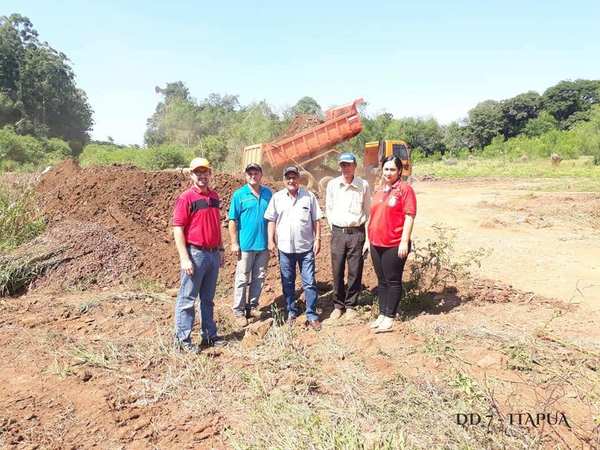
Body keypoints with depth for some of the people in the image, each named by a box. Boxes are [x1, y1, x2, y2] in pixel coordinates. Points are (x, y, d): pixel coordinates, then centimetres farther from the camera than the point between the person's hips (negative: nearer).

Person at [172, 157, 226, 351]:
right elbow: (178, 229, -13)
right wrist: (185, 258, -18)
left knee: (208, 298, 16)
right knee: (187, 298, 1)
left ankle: (209, 335, 26)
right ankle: (182, 338, 12)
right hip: (195, 254, -7)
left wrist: (221, 249, 17)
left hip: (213, 254, 7)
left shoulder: (214, 196, 11)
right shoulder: (186, 198, -9)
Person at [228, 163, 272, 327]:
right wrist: (234, 243, -9)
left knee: (259, 278, 12)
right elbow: (232, 220, -5)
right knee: (242, 279, 3)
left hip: (263, 244, 4)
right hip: (246, 244, -4)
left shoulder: (268, 193, 5)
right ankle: (238, 311, 12)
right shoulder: (239, 195, -4)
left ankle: (252, 307, 26)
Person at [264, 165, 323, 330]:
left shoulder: (309, 196, 2)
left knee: (309, 282, 0)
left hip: (306, 247, -1)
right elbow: (271, 221, 5)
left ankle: (312, 315, 9)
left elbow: (316, 220, 4)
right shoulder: (277, 197, 4)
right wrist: (271, 240, -1)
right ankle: (292, 312, 27)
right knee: (287, 283, 12)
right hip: (285, 247, 2)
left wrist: (317, 239, -2)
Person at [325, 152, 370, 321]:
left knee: (355, 272, 5)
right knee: (337, 272, 6)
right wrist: (334, 230, 5)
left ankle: (350, 305, 21)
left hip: (357, 233, -1)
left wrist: (368, 238, -1)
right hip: (338, 233, 1)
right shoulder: (332, 185, 3)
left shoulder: (363, 185, -2)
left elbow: (368, 212, 2)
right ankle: (338, 305, 22)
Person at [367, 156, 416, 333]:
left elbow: (409, 216, -11)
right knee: (381, 281, 14)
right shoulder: (378, 191, 14)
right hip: (376, 244, 7)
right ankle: (382, 314, 24)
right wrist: (368, 238, 17)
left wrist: (404, 241, -16)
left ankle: (389, 317, 12)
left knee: (393, 281, 3)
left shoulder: (405, 189, -6)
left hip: (395, 245, -7)